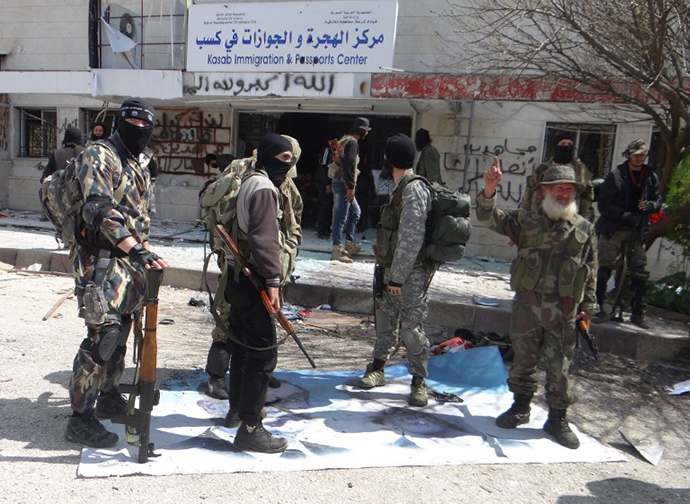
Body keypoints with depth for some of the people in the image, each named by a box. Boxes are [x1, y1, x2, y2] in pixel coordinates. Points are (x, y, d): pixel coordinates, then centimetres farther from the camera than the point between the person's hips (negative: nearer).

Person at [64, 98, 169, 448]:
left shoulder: (140, 164, 17)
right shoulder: (99, 156, -10)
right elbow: (99, 210, -23)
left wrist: (144, 255, 23)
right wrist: (136, 249, -32)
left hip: (131, 260, 9)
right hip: (102, 261, -9)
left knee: (120, 335, 16)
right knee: (102, 337, -10)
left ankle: (108, 397, 32)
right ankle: (80, 419, 0)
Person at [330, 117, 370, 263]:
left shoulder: (345, 140, 19)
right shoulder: (352, 142, -13)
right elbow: (349, 165, -22)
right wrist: (350, 187, -22)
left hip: (339, 182, 11)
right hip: (344, 184, -11)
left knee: (355, 212, 19)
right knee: (341, 217, -8)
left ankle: (349, 244, 24)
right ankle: (337, 250, -5)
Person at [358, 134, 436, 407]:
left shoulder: (414, 189, -16)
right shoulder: (399, 187, 15)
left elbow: (412, 238, -21)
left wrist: (398, 276, -20)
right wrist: (390, 271, 18)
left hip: (411, 272, -9)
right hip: (394, 268, 9)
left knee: (410, 326, -4)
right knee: (386, 318, 15)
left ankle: (419, 381, 11)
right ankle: (377, 369, 28)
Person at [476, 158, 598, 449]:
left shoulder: (585, 229, 7)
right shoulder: (526, 221, 4)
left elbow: (591, 272, 11)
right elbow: (490, 220, -5)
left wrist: (588, 306, 9)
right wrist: (489, 191, -22)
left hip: (563, 312, 0)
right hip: (527, 306, 0)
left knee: (559, 367, 6)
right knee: (523, 359, 12)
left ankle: (557, 418, 22)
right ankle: (520, 407, 31)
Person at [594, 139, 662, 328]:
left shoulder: (651, 177, 8)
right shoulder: (615, 175, -3)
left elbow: (658, 201, 13)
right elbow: (603, 205, -6)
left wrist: (649, 205, -11)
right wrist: (625, 215, -17)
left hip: (637, 231, 3)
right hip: (613, 229, -3)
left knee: (640, 271, 2)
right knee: (605, 268, -1)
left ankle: (638, 313, 12)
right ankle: (597, 305, 12)